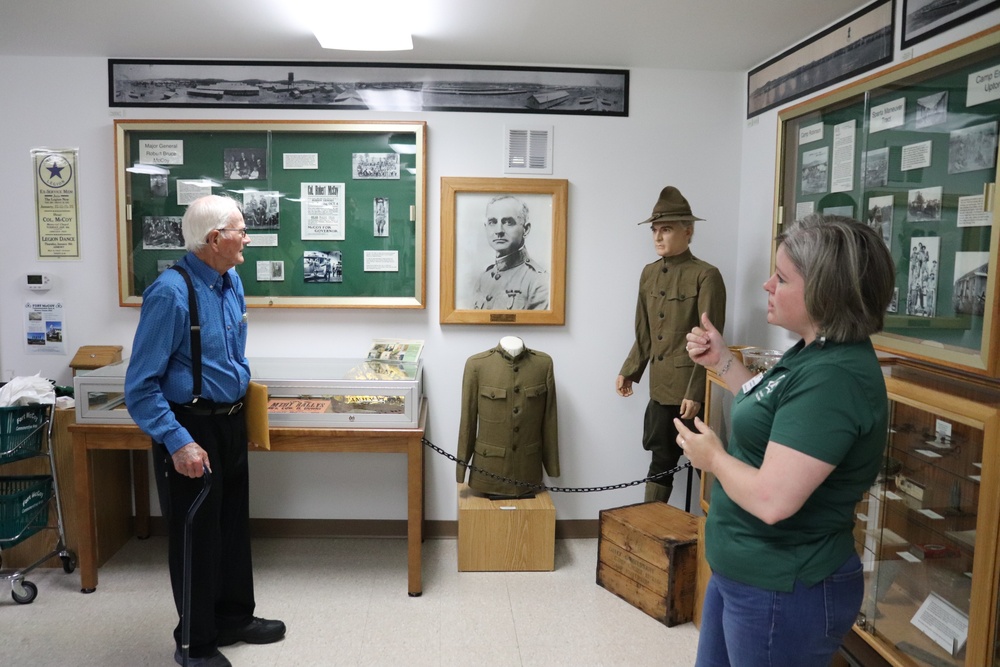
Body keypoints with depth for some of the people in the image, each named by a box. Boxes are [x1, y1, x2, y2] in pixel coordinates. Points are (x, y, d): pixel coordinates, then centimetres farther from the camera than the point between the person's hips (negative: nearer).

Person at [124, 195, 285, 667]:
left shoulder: (232, 282, 3)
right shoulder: (171, 293, -22)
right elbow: (141, 386, -22)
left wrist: (240, 385, 13)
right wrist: (177, 442, -26)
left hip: (230, 422, 8)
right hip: (190, 431, -8)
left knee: (234, 525, 20)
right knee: (196, 536, 8)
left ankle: (235, 618, 41)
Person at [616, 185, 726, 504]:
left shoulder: (705, 275, -11)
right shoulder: (649, 273, 9)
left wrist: (696, 393, -17)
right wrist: (629, 371, 14)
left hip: (690, 389, -6)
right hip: (660, 387, 6)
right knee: (661, 460, 14)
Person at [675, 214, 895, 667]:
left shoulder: (834, 377, -28)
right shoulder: (815, 352, 3)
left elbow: (772, 499, -33)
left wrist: (713, 456, -15)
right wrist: (722, 361, 10)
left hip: (783, 591, -9)